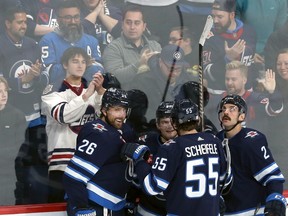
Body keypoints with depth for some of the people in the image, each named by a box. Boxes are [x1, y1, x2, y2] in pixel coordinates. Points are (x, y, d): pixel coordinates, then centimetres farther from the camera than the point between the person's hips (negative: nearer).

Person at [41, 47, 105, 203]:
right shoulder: (53, 91, 3)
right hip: (62, 161, -4)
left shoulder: (93, 90, 16)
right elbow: (62, 115, -16)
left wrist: (100, 90, -17)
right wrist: (86, 95, -22)